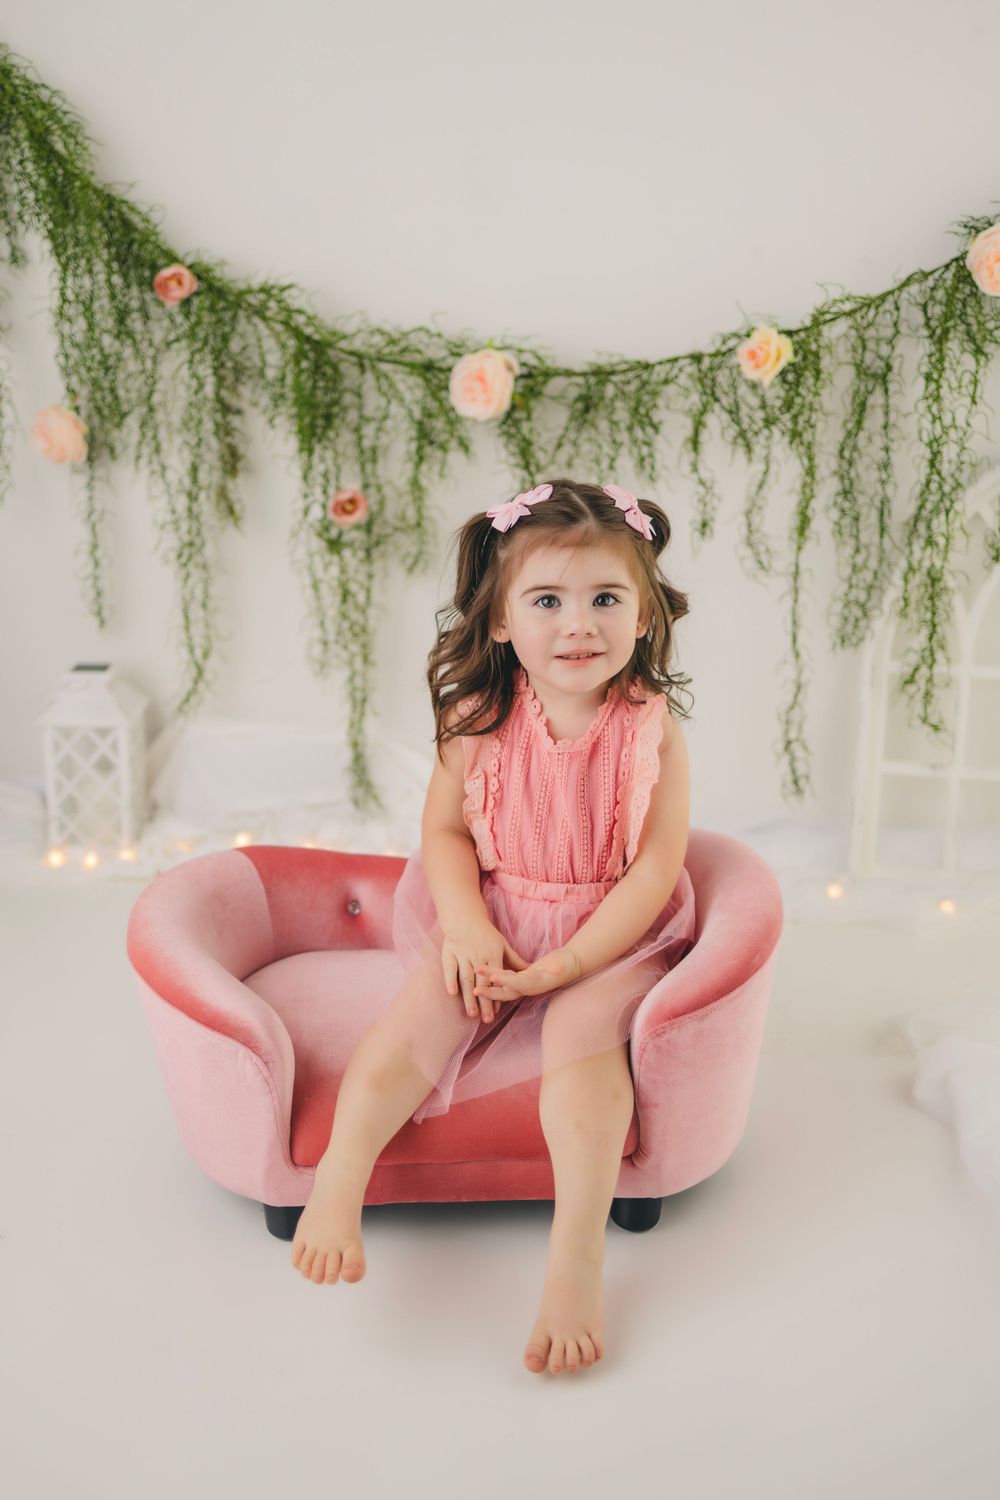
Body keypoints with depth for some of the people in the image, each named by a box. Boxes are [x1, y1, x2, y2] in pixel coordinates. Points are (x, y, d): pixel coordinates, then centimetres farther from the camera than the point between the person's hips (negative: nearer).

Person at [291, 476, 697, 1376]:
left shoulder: (652, 731, -11)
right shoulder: (479, 724, -6)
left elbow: (655, 869, -13)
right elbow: (445, 833, 0)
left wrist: (564, 964, -20)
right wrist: (468, 930, -18)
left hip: (613, 933, -2)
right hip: (492, 921, 2)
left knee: (581, 1027, -27)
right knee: (429, 1002, -23)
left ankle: (577, 1259, -27)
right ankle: (338, 1185, -22)